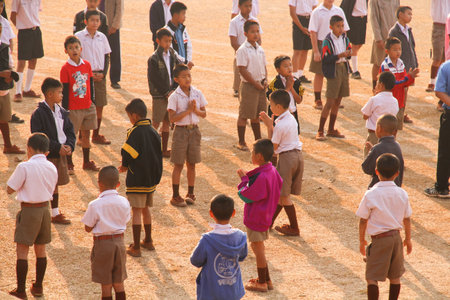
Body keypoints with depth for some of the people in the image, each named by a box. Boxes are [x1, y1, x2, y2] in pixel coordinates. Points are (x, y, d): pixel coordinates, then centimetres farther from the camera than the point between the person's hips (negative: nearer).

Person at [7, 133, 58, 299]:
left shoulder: (24, 167, -15)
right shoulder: (52, 168, 2)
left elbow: (10, 189, -11)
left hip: (28, 210, -6)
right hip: (44, 209, 6)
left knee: (22, 250, 0)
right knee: (40, 249, 16)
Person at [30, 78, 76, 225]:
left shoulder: (61, 112, 6)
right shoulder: (38, 114, -16)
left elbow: (70, 131, 10)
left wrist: (69, 146, -9)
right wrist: (58, 147, -21)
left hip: (61, 154, 7)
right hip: (47, 156, -7)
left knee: (54, 185, 17)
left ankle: (55, 214, 27)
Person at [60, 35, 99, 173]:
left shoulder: (87, 65, 2)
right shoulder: (66, 69, -11)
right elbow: (65, 91, -9)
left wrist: (92, 101, 11)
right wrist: (65, 109, -9)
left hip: (88, 106, 5)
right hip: (73, 108, -5)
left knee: (86, 134, 13)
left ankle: (87, 162, 25)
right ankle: (69, 164, 10)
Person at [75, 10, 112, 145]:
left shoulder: (102, 37, 6)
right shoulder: (79, 36, -5)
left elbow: (106, 57, 11)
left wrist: (103, 73, -4)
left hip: (99, 75, 4)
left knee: (99, 106, 6)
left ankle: (96, 135, 18)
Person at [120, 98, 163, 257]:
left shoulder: (135, 132, -17)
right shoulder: (153, 131, 5)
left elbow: (127, 153, -20)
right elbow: (157, 154, 11)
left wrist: (125, 166, 2)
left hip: (137, 179, -7)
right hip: (152, 177, 7)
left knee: (136, 211, -3)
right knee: (145, 209, 21)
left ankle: (136, 247, -1)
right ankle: (148, 241, 31)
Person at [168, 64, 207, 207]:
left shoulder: (197, 93, 2)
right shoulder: (174, 97, -10)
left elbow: (204, 114, 6)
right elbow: (172, 118, -16)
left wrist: (195, 110, -14)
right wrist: (188, 110, -19)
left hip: (194, 130, 4)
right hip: (181, 131, -4)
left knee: (191, 164, 12)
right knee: (178, 165, 2)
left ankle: (190, 194, 23)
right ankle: (175, 196, 10)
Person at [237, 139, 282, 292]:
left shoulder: (261, 177, -28)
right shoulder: (272, 171, 0)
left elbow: (246, 196, -23)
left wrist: (244, 178, -10)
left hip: (256, 218, -9)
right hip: (265, 215, 9)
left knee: (258, 247, 3)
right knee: (258, 247, 21)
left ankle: (262, 282, 14)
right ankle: (266, 279, 29)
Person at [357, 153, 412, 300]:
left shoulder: (370, 195, -13)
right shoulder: (402, 194, -2)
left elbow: (363, 220, -8)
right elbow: (407, 219, 7)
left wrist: (362, 240, 5)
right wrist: (408, 239, 21)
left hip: (379, 239, -5)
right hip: (396, 237, 5)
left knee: (372, 278, 0)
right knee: (395, 277, 17)